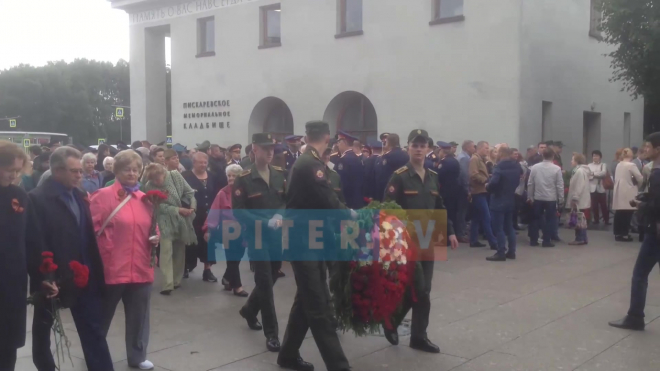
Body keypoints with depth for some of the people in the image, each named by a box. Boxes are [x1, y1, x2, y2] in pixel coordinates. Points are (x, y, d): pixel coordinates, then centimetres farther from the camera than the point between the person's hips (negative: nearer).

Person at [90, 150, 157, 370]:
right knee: (102, 317, 12)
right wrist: (98, 258, -12)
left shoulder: (145, 199, 10)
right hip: (111, 269, -4)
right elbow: (91, 230, -9)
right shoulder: (103, 196, -7)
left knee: (139, 316, 13)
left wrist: (154, 239, 1)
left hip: (141, 269, 5)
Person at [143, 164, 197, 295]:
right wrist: (179, 210, -18)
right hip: (166, 222, -3)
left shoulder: (175, 175, -8)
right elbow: (161, 207, -14)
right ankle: (168, 284, -14)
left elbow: (189, 191, -1)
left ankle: (176, 280, 21)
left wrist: (192, 206, -16)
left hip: (182, 220, 3)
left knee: (180, 250, 9)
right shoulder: (149, 186, -14)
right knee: (166, 250, -14)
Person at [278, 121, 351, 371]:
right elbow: (328, 202, -23)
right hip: (304, 241, -10)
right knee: (319, 305, -6)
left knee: (307, 300, 17)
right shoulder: (310, 165, -19)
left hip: (309, 239, 10)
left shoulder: (306, 163, 13)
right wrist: (351, 215, -6)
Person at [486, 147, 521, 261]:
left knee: (498, 228, -3)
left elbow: (493, 182, -29)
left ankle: (501, 253, -4)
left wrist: (487, 187, -10)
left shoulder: (500, 167, -18)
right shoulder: (516, 166, 8)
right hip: (511, 200, 8)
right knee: (509, 227, 15)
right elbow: (518, 181, 17)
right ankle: (511, 252, 18)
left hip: (499, 201, -8)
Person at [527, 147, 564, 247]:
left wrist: (530, 197, 10)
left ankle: (533, 240, 14)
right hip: (551, 198, -3)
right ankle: (547, 241, 6)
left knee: (536, 219, 12)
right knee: (549, 219, 6)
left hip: (538, 198, 3)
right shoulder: (556, 168, -8)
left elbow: (530, 184, 1)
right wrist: (561, 198, 3)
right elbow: (560, 185, -7)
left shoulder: (534, 167, -2)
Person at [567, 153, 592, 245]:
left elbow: (579, 187, -22)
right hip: (580, 200, 10)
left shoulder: (580, 171, -16)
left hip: (580, 201, -10)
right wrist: (574, 199, 19)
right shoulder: (578, 170, 16)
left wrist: (574, 199, -22)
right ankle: (581, 238, 16)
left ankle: (581, 239, -2)